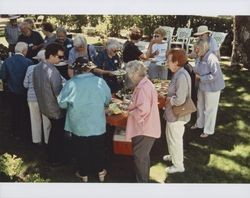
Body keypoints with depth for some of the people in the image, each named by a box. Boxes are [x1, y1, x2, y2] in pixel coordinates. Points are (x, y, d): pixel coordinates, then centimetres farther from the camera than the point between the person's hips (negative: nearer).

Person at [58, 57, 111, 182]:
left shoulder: (71, 84, -18)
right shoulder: (100, 81, -12)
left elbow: (62, 103, -8)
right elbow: (107, 100, 1)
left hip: (79, 126, -1)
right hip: (98, 125, 2)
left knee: (82, 151, 18)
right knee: (98, 149, 21)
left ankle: (84, 174, 34)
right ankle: (100, 172, 37)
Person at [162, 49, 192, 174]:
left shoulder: (181, 77, -28)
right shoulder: (178, 73, 4)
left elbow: (179, 100, -32)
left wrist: (168, 100, -15)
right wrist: (168, 97, 1)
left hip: (177, 115, -10)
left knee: (175, 139, 8)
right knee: (171, 137, 27)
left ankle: (178, 165, 26)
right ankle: (174, 155, 49)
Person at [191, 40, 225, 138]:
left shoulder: (211, 59, -28)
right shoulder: (199, 57, -1)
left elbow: (215, 75, -30)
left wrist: (200, 78, -25)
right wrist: (195, 74, -4)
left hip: (212, 87, -9)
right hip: (202, 86, 9)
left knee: (210, 109, 6)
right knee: (200, 106, 23)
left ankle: (208, 130, 23)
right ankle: (199, 124, 46)